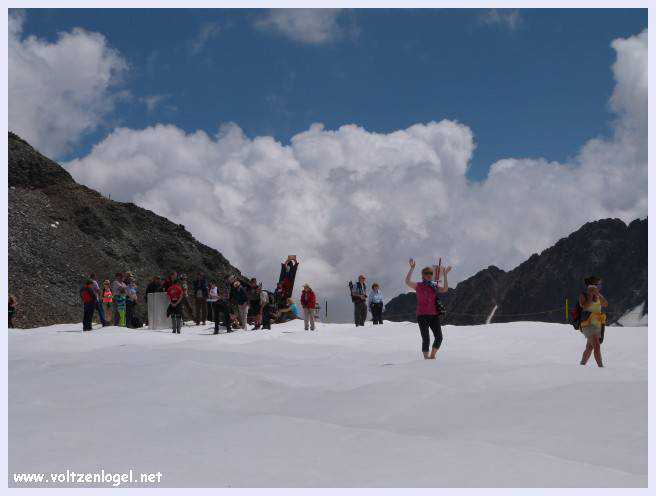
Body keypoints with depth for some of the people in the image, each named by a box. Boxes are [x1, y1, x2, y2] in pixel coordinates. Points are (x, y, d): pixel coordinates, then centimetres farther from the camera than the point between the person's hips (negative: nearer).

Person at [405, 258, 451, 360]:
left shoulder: (434, 286, 11)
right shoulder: (418, 285, -1)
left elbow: (445, 289, -1)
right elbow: (407, 282, -16)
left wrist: (445, 275, -3)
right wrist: (412, 268, -21)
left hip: (434, 315, 4)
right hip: (422, 315, -4)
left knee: (439, 337, -1)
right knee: (426, 339, -6)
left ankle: (432, 356, 18)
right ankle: (426, 357, 6)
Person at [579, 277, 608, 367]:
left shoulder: (598, 296, 9)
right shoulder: (583, 296, -5)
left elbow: (605, 304, -8)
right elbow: (585, 306, -24)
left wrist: (598, 294, -18)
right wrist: (591, 295, -21)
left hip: (598, 326, 6)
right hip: (588, 325, -6)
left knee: (589, 348, 17)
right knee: (597, 346, -22)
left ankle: (582, 365, 32)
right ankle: (601, 366, -26)